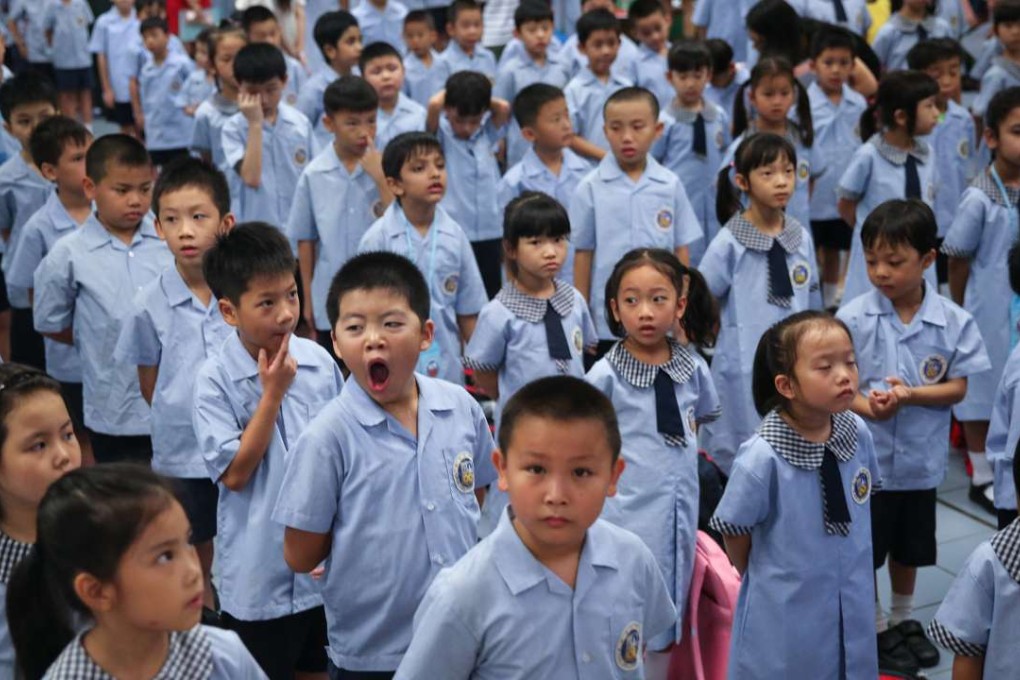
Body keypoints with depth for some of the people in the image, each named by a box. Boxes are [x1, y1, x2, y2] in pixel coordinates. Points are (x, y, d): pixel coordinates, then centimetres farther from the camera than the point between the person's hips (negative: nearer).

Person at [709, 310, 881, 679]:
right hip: (785, 612, -4)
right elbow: (734, 533, -10)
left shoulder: (858, 434, -8)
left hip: (852, 608, 5)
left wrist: (845, 562, 12)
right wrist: (767, 582, 4)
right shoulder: (763, 456, -23)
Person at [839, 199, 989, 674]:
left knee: (909, 546, 21)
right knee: (864, 547, 10)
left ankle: (904, 618, 43)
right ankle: (874, 627, 30)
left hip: (920, 458, 2)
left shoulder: (953, 321, -10)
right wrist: (867, 406, -31)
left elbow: (957, 388, -7)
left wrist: (910, 394, -23)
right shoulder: (853, 317, -14)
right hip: (864, 456, -2)